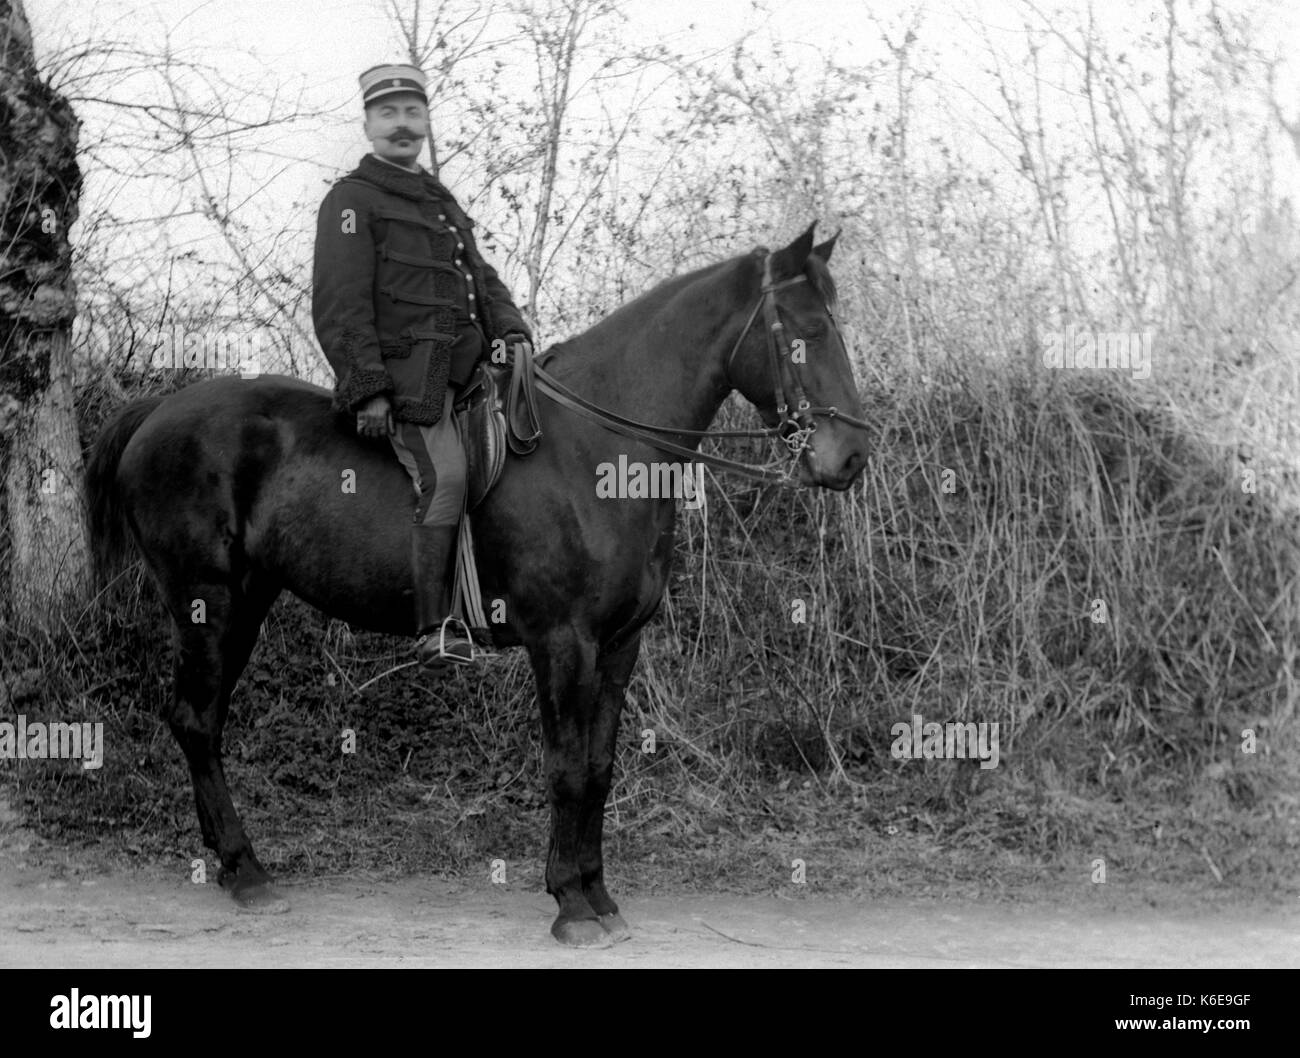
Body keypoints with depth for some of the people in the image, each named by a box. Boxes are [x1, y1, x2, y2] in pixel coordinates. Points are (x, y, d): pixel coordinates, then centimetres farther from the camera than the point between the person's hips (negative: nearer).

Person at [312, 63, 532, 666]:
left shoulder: (442, 202, 28)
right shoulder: (352, 199, 1)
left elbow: (481, 276, 26)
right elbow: (340, 305, -8)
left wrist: (511, 329, 4)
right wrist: (368, 390, -18)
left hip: (460, 368, 9)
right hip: (405, 376, -9)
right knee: (445, 473, -26)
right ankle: (436, 630, -26)